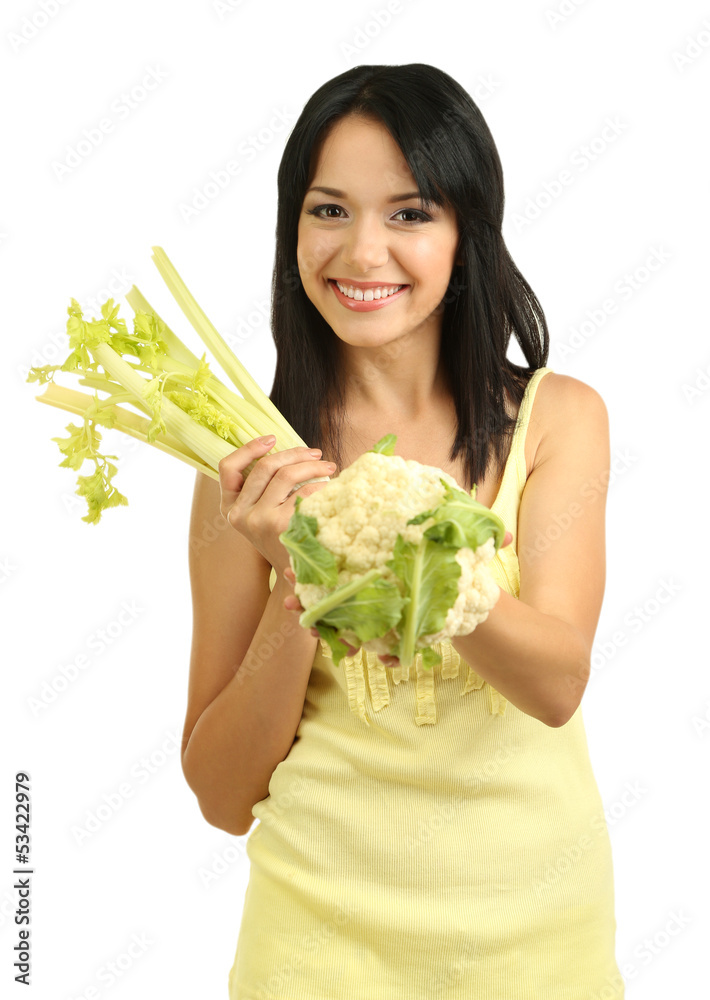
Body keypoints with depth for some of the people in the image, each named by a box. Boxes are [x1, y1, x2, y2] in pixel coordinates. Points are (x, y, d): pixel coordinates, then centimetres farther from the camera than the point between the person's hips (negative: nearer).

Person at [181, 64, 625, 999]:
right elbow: (223, 796, -8)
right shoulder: (255, 455, -8)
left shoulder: (558, 416, -4)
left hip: (538, 922, 2)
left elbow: (558, 681, -17)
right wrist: (299, 585, -23)